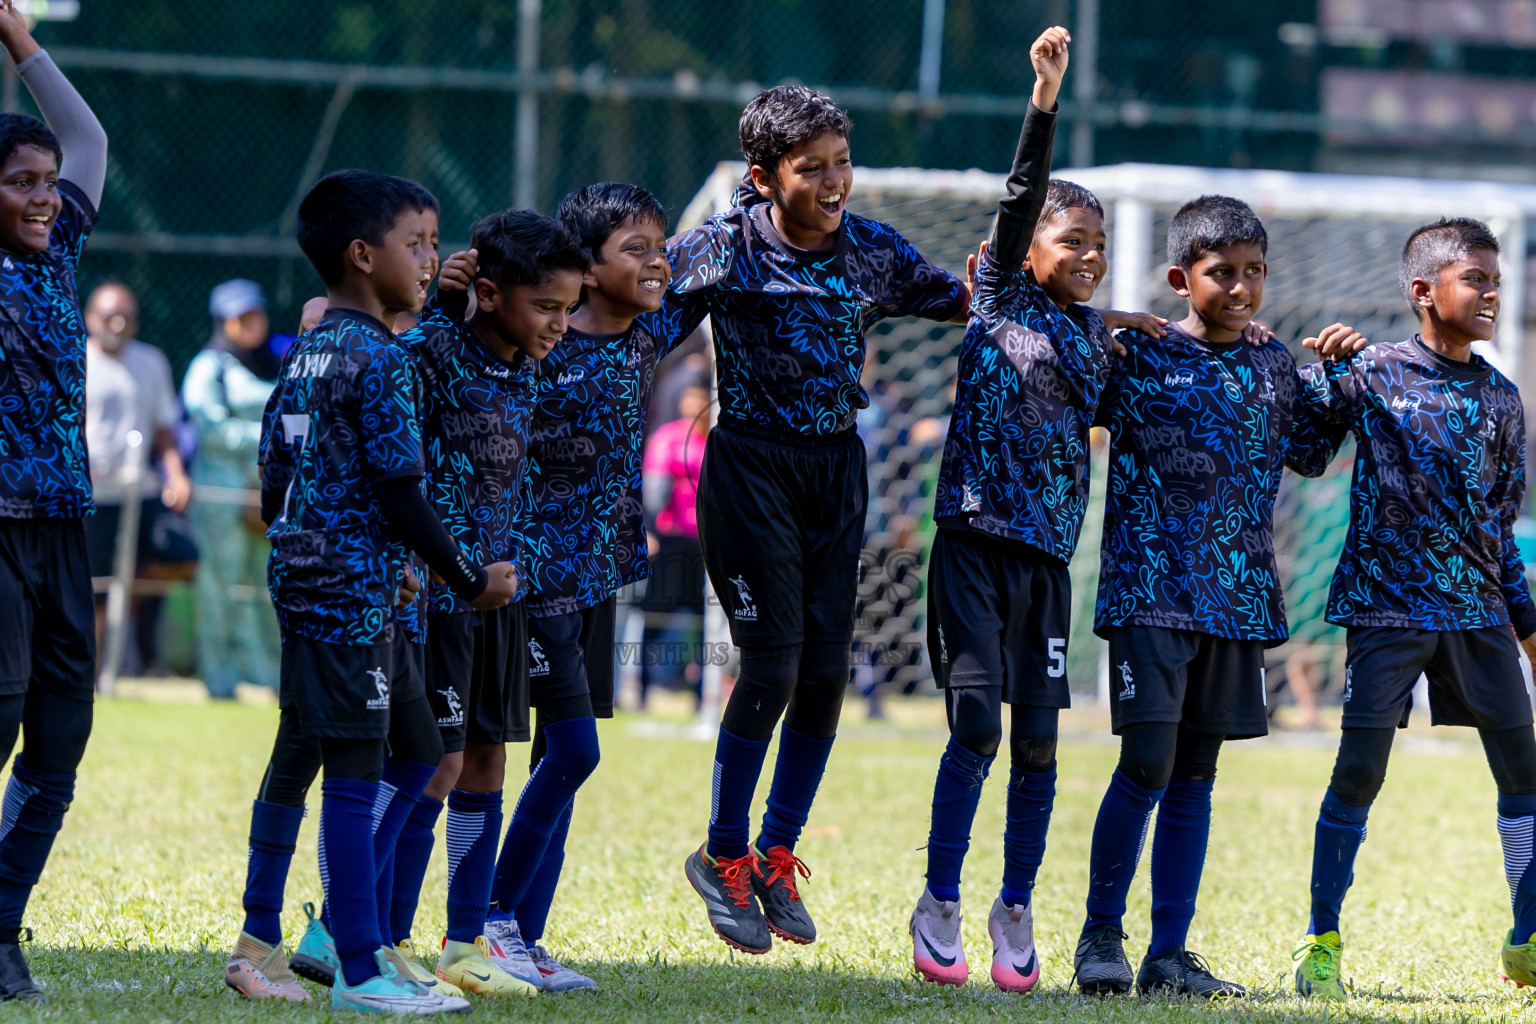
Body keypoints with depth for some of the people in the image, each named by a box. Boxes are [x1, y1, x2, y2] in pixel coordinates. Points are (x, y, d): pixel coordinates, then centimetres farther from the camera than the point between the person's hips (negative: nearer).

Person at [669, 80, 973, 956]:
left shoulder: (873, 250, 2)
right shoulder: (724, 249, -10)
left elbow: (966, 304, 14)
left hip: (836, 465, 5)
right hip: (752, 464, -5)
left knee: (827, 670, 2)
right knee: (774, 663, -10)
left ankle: (776, 855, 18)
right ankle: (723, 856, 7)